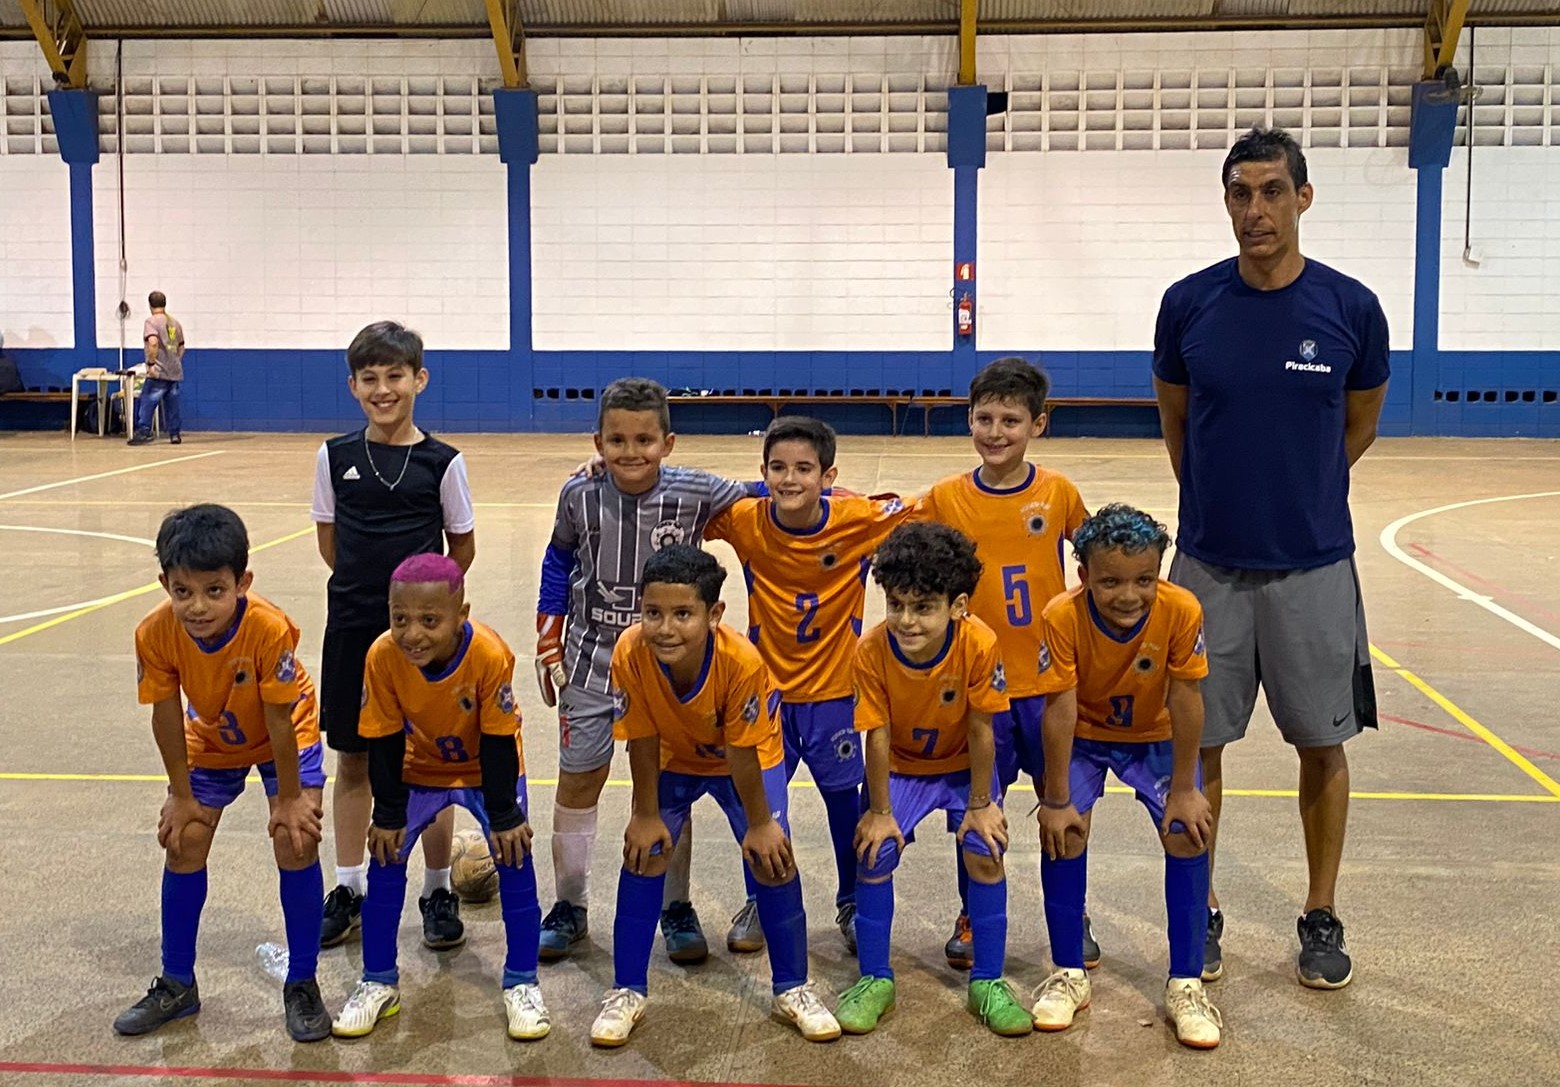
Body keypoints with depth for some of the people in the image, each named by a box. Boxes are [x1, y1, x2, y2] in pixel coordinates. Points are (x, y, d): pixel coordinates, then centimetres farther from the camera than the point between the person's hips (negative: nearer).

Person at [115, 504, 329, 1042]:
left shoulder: (270, 629, -39)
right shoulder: (155, 634, -30)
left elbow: (278, 721, -28)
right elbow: (166, 716, -15)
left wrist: (289, 799, -18)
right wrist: (181, 795, -7)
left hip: (285, 736, -3)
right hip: (210, 740, 3)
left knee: (296, 841, -13)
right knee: (183, 843, 2)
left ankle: (301, 986, 3)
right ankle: (177, 985, 20)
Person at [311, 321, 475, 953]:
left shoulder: (442, 463, -4)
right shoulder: (336, 458, 1)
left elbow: (462, 551, 4)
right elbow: (330, 543, 9)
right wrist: (368, 585, 7)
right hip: (352, 628, 2)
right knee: (354, 761, 12)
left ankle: (438, 891, 19)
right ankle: (351, 889, 25)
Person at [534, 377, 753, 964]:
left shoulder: (695, 494, -14)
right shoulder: (580, 496, -10)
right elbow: (559, 559, 7)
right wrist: (548, 639, 7)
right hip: (592, 658, 1)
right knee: (578, 780, 10)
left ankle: (676, 909, 24)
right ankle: (569, 905, 27)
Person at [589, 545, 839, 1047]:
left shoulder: (741, 661, -40)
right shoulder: (630, 654, -35)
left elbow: (743, 754, -27)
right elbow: (642, 743, -20)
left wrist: (758, 823, -15)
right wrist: (646, 814, -11)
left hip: (746, 757, -2)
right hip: (672, 760, 2)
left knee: (772, 858, -8)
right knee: (644, 852, -7)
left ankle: (792, 990, 11)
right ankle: (627, 991, 9)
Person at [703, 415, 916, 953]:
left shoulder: (861, 519, -18)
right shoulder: (745, 520, -14)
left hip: (834, 687, -1)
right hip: (766, 684, 1)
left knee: (844, 796, 12)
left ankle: (852, 904, 33)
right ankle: (759, 902, 32)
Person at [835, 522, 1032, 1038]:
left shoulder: (979, 645, -32)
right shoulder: (872, 650, -29)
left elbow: (980, 731, -20)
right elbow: (877, 737, -19)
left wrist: (980, 803, -12)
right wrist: (880, 810, -12)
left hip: (963, 764, -1)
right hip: (900, 767, 1)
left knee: (985, 854, -13)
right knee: (874, 854, -11)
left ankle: (988, 982, 5)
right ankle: (874, 980, 7)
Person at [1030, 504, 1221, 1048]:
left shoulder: (1181, 611, -32)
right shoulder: (1062, 617, -33)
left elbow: (1185, 700, -22)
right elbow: (1059, 710, -26)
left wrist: (1184, 789, -16)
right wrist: (1056, 800, -20)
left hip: (1154, 735, 1)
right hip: (1083, 735, 0)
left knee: (1187, 833, -13)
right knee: (1062, 830, -16)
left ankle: (1185, 984, 2)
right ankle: (1069, 974, 2)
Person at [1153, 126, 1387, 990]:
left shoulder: (1351, 308, -6)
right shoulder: (1189, 303, -4)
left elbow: (1360, 426, 10)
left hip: (1314, 567, 0)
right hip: (1209, 563, 1)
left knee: (1322, 746, 9)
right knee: (1200, 744, 7)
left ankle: (1322, 918, 26)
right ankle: (1201, 913, 23)